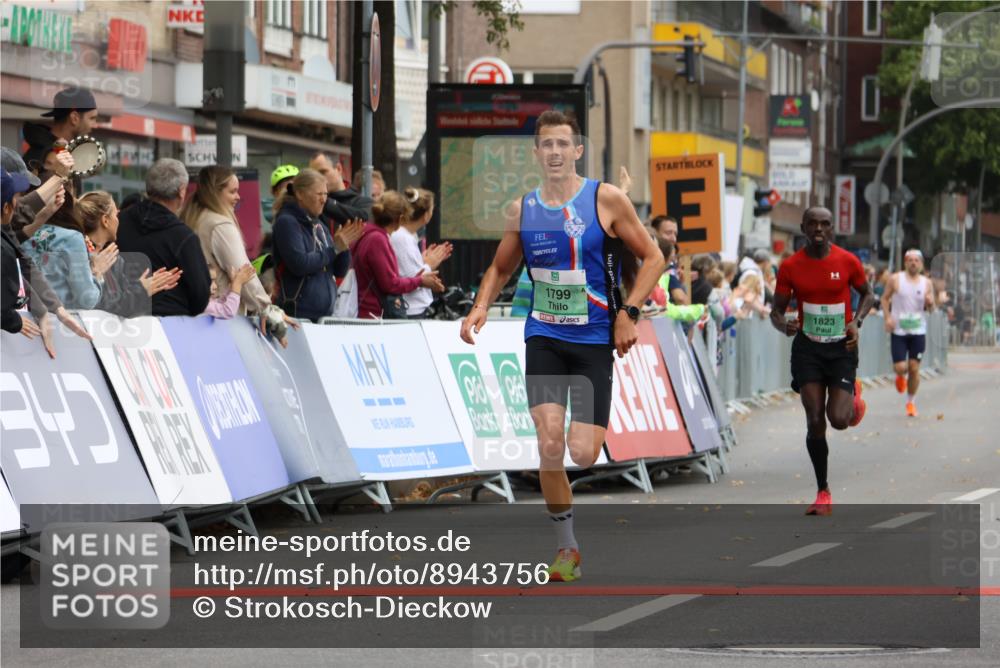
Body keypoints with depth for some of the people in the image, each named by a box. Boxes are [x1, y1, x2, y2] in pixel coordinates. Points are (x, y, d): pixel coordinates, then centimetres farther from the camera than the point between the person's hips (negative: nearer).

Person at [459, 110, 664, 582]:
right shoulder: (521, 210, 5)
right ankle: (566, 547, 3)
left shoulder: (606, 200, -5)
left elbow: (652, 257, -1)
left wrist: (628, 312, -11)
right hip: (544, 336, 2)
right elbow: (501, 268, 20)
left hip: (595, 339, -2)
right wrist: (480, 307, 1)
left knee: (582, 453, -10)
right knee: (550, 445, -13)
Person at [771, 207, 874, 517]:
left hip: (841, 347, -1)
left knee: (839, 420, -11)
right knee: (815, 421, -7)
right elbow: (776, 311, 1)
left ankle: (853, 393, 28)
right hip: (807, 348, 1)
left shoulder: (848, 262, -6)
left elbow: (867, 294, 11)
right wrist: (784, 325, -22)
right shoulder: (790, 266, -5)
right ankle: (823, 493, 4)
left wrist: (856, 321, -7)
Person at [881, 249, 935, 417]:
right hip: (898, 331, -1)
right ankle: (901, 378, 32)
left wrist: (929, 303, -14)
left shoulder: (926, 283, 4)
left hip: (918, 331, 1)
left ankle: (910, 402, 18)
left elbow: (931, 307, 10)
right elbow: (885, 298, 6)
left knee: (914, 368, 0)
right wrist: (888, 317, -8)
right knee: (900, 368, -7)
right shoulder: (895, 280, -2)